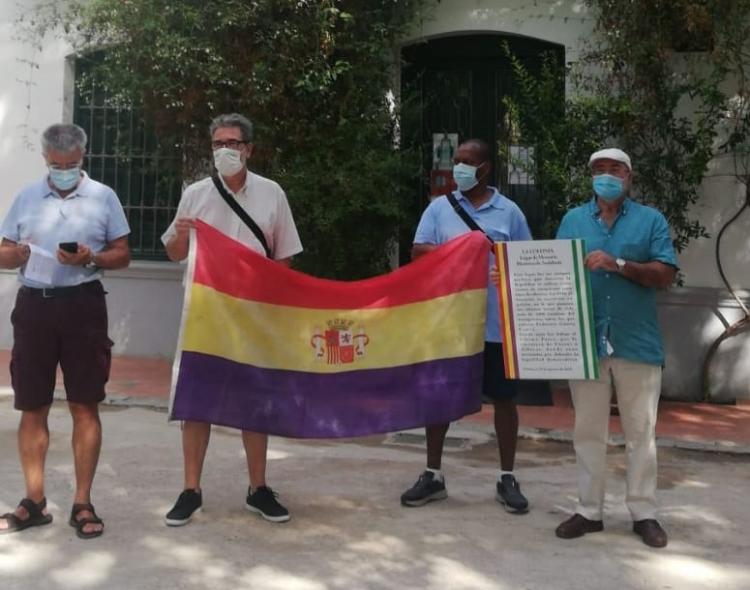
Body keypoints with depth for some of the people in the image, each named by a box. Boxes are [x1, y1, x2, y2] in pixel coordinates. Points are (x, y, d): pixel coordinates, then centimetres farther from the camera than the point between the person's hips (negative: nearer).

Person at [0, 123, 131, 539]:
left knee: (84, 406, 0)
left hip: (82, 305, -2)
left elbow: (122, 254, 5)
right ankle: (34, 502, 17)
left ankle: (82, 504, 8)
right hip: (34, 305, 3)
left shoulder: (103, 197, 4)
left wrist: (91, 259, -15)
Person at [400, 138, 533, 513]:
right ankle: (433, 475, 20)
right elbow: (418, 252, -1)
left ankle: (507, 479, 19)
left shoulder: (509, 211, 4)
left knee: (503, 398, 6)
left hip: (498, 322, -1)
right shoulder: (440, 207, 6)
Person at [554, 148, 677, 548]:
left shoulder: (651, 220, 4)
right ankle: (589, 510, 19)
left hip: (638, 343, -2)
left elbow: (665, 275, -5)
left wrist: (619, 265, -17)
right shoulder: (572, 220, 11)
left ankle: (644, 513, 16)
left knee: (641, 433, 6)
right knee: (588, 431, 9)